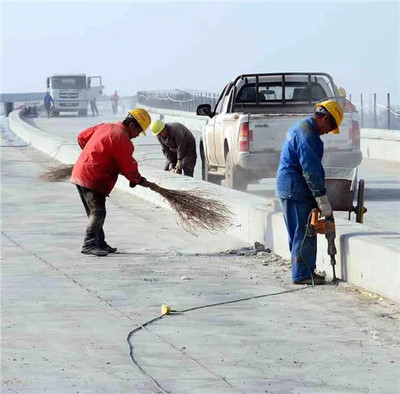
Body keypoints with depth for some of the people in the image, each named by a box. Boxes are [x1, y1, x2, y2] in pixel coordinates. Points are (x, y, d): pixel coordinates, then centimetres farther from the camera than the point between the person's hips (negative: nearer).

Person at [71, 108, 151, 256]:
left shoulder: (105, 127, 14)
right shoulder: (122, 138, -13)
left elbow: (82, 137, 23)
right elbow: (128, 167, -9)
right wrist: (139, 180, 8)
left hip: (80, 174, 10)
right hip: (93, 179, -10)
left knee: (95, 212, 14)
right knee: (98, 212, -12)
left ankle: (99, 243, 19)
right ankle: (89, 244, -18)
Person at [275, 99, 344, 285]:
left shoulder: (301, 127, 17)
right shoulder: (307, 134, -18)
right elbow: (311, 170, -23)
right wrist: (323, 200, -21)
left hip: (287, 185, 11)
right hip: (296, 188, -11)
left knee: (305, 232, 14)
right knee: (303, 232, -7)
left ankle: (306, 270, 19)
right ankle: (302, 274, -5)